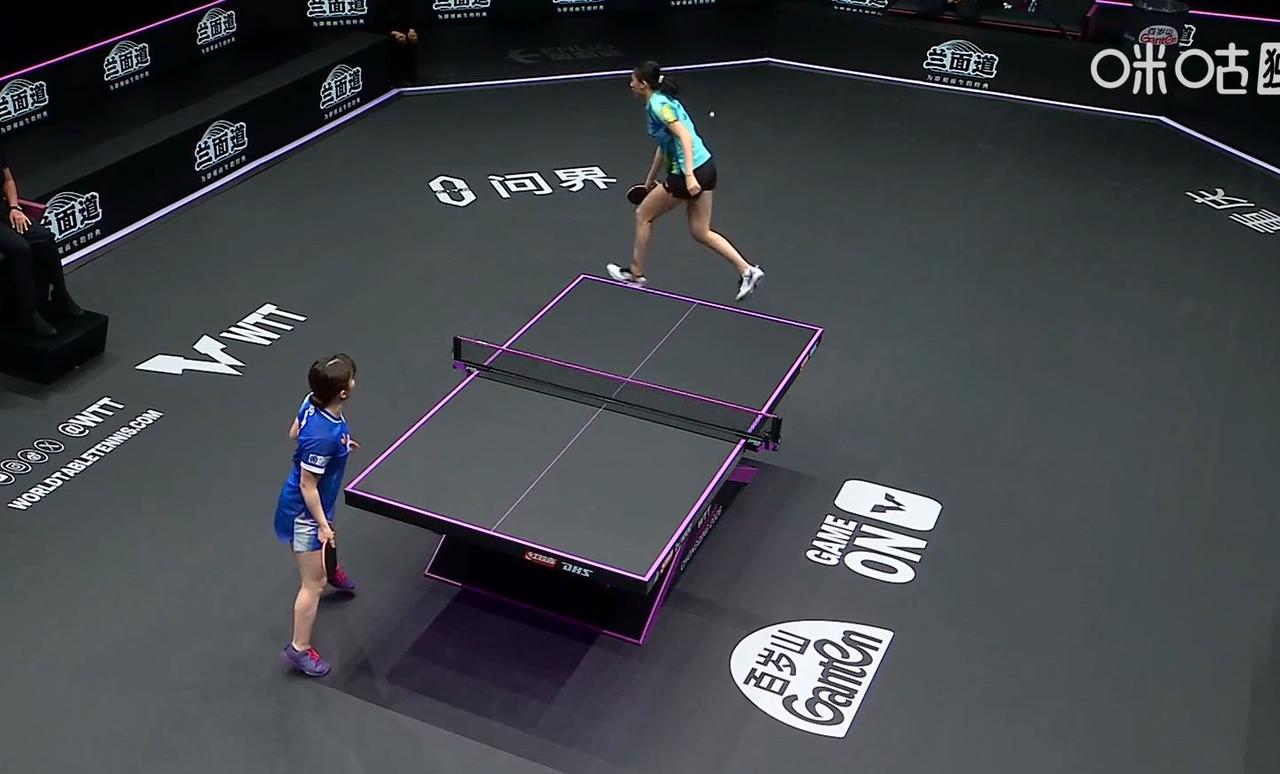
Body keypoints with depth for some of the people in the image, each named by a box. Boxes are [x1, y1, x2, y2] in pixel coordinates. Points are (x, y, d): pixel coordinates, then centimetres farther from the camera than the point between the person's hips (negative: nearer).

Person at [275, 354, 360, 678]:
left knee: (328, 538, 40)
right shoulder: (323, 436, -40)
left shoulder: (312, 402, -15)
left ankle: (328, 568, 72)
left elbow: (294, 433, 5)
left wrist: (339, 444, 16)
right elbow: (307, 486, -29)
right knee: (314, 585, 5)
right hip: (306, 511, -9)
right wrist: (322, 525, -18)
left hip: (319, 502, 9)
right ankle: (299, 649, 19)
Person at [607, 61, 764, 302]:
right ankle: (746, 270, 6)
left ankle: (635, 273, 25)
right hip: (705, 166, 9)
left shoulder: (657, 104, -13)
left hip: (690, 173, -9)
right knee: (700, 232, 14)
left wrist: (689, 175, -32)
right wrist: (650, 178, 36)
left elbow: (684, 136, -24)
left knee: (643, 215, 11)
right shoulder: (663, 100, 17)